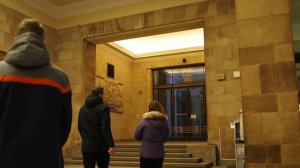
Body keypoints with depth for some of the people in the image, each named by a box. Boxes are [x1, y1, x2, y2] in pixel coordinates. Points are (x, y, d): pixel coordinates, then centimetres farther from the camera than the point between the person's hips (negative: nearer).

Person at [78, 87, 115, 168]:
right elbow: (106, 128, -17)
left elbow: (80, 127, 14)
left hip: (87, 146, 4)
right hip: (101, 146, -4)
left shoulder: (82, 108, 9)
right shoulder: (103, 108, -10)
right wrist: (111, 145, -17)